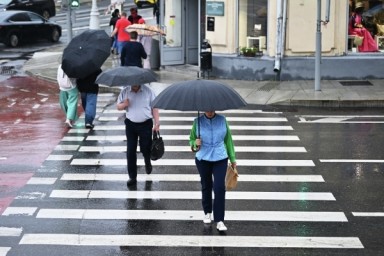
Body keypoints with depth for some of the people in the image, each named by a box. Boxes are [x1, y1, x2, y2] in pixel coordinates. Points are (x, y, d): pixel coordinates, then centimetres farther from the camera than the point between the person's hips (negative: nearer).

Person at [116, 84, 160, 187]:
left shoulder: (148, 91, -4)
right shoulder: (125, 92, 1)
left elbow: (154, 108, 0)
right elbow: (118, 106, 8)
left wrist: (157, 123, -6)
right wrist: (124, 104, -16)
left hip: (146, 124, -1)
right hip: (130, 124, 1)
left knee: (145, 148, 6)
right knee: (130, 151, 0)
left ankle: (147, 163, 43)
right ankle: (132, 177, 9)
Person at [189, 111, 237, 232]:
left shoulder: (222, 120, -1)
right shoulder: (198, 121, -3)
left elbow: (228, 139, 8)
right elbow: (191, 139, 8)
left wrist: (232, 159, 12)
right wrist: (195, 143, -17)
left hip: (220, 159, -1)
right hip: (203, 159, 1)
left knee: (219, 188, -10)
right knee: (206, 186, 14)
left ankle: (219, 221, -7)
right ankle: (207, 212, 37)